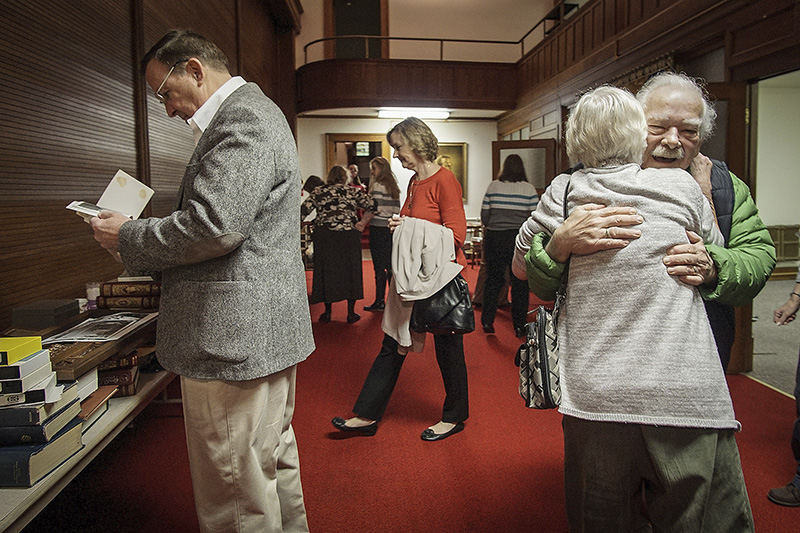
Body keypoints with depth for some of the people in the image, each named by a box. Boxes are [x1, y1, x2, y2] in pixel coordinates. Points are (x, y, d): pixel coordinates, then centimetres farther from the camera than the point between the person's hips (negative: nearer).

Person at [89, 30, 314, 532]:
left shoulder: (242, 117, -15)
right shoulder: (251, 112, 19)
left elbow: (213, 226, -25)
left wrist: (128, 238, -10)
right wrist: (141, 229, 14)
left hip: (233, 336, -11)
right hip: (265, 330, 11)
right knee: (275, 465, 24)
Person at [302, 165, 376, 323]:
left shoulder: (318, 192, 5)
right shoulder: (353, 191, 4)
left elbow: (304, 210, -2)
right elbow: (372, 205, 1)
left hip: (324, 237, 1)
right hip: (348, 236, -1)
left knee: (327, 271, 10)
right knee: (350, 271, 9)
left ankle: (327, 312, 17)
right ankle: (351, 313, 12)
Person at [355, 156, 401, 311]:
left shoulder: (378, 185, -10)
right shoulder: (394, 186, 12)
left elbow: (374, 208, -17)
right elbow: (396, 210, 12)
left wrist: (363, 222, -8)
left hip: (378, 229, -7)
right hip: (391, 228, 8)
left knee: (379, 267, -2)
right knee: (390, 265, 12)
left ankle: (380, 301, 3)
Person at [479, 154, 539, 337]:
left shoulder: (493, 186, 1)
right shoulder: (529, 189, -2)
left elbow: (484, 215, 3)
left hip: (494, 238, 2)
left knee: (493, 280, 11)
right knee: (520, 282, 7)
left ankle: (487, 321, 15)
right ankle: (519, 326, 11)